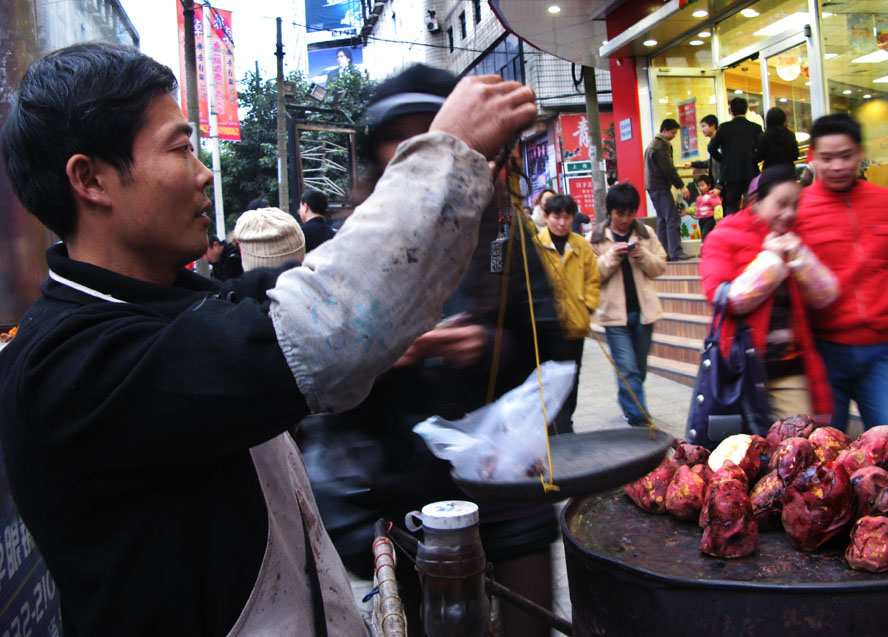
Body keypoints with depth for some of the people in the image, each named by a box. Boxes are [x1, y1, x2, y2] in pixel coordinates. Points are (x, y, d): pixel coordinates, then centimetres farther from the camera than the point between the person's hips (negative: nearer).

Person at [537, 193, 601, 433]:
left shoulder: (582, 245, 7)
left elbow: (593, 279, 12)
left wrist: (588, 307, 1)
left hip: (576, 324, 5)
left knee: (572, 378, 14)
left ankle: (562, 424, 30)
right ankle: (564, 432, -1)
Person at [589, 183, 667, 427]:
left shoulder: (646, 234, 8)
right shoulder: (597, 238, 0)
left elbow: (660, 267, 7)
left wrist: (642, 255, -11)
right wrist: (613, 255, -18)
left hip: (643, 310, 3)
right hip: (615, 313, -3)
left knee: (639, 367, 15)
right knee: (627, 368, -10)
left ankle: (628, 405, 36)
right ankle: (640, 418, -8)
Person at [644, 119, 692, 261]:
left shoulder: (653, 143, 20)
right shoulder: (662, 145, -11)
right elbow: (668, 169, -17)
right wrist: (681, 186, -14)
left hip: (652, 187, 10)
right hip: (661, 187, -10)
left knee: (662, 220, 11)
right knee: (673, 219, -10)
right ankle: (676, 253, -13)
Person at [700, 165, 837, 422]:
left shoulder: (794, 242, 14)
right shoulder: (724, 238, -2)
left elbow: (825, 297, 6)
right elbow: (723, 298, -16)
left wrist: (799, 257, -8)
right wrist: (771, 258, -12)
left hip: (791, 367, 4)